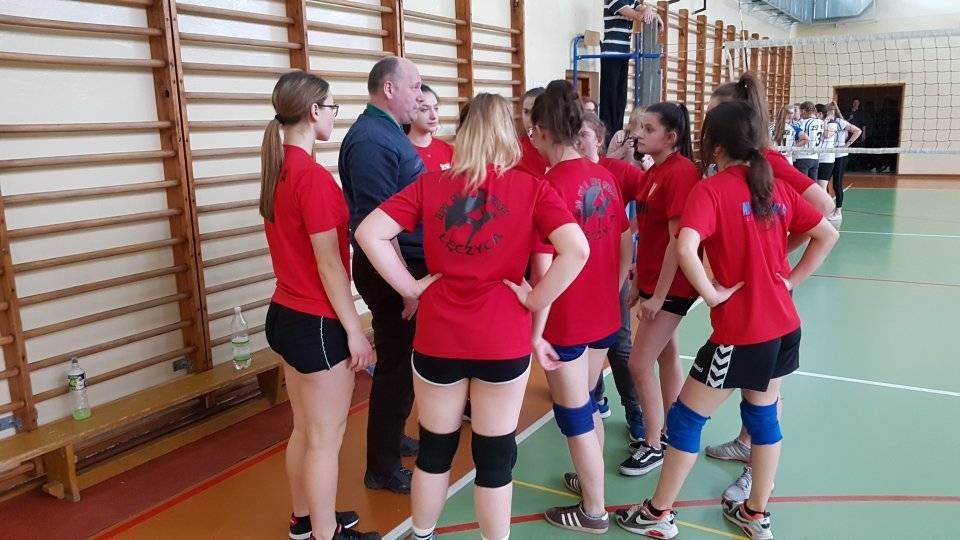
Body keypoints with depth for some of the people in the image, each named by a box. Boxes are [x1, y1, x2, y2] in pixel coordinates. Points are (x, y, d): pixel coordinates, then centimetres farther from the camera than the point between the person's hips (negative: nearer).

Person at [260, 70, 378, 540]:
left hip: (285, 314, 9)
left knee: (304, 430, 21)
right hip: (317, 324, -9)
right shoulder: (313, 176, -20)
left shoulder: (276, 169, 7)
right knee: (326, 439, 6)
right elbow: (329, 264, -19)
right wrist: (354, 330, -12)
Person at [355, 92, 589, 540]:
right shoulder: (532, 189, -5)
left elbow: (369, 233, -7)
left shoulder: (428, 185, -1)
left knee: (434, 450, 20)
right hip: (504, 341, -2)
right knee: (495, 457, 14)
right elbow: (576, 251, -16)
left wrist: (411, 287, -1)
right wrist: (535, 300, -6)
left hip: (438, 337, 2)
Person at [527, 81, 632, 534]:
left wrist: (536, 331, -13)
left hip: (565, 323, -7)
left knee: (574, 416, 11)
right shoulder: (604, 176, 2)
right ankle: (590, 480, 44)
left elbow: (544, 269, -21)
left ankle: (593, 511, 27)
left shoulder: (548, 186, -19)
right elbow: (625, 247, 9)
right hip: (604, 317, 7)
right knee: (587, 404, 25)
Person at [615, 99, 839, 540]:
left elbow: (686, 248, -30)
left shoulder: (710, 190, -14)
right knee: (763, 413, 20)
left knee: (686, 416, 7)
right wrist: (790, 279, 11)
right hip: (784, 325, 7)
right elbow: (827, 235, 12)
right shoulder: (776, 187, 5)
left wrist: (711, 293, -17)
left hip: (740, 331, -7)